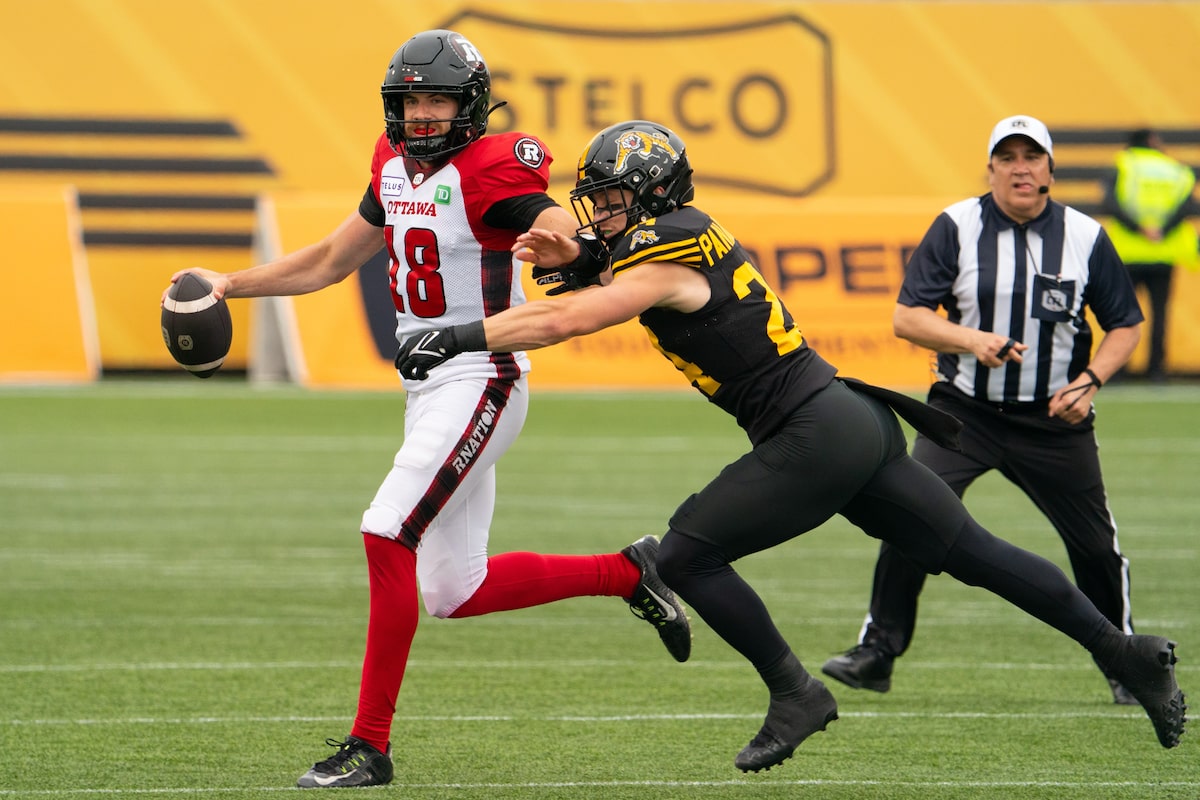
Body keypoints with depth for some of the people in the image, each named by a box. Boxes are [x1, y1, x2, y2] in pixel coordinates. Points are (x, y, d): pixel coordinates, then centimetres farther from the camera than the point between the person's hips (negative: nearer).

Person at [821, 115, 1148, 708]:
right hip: (964, 409, -1)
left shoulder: (1085, 237, -1)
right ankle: (877, 652, -5)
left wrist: (1089, 381, -10)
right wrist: (971, 339, -21)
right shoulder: (957, 227, -4)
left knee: (1096, 544, 3)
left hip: (1053, 419, 1)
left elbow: (1125, 325, 7)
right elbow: (906, 317, -5)